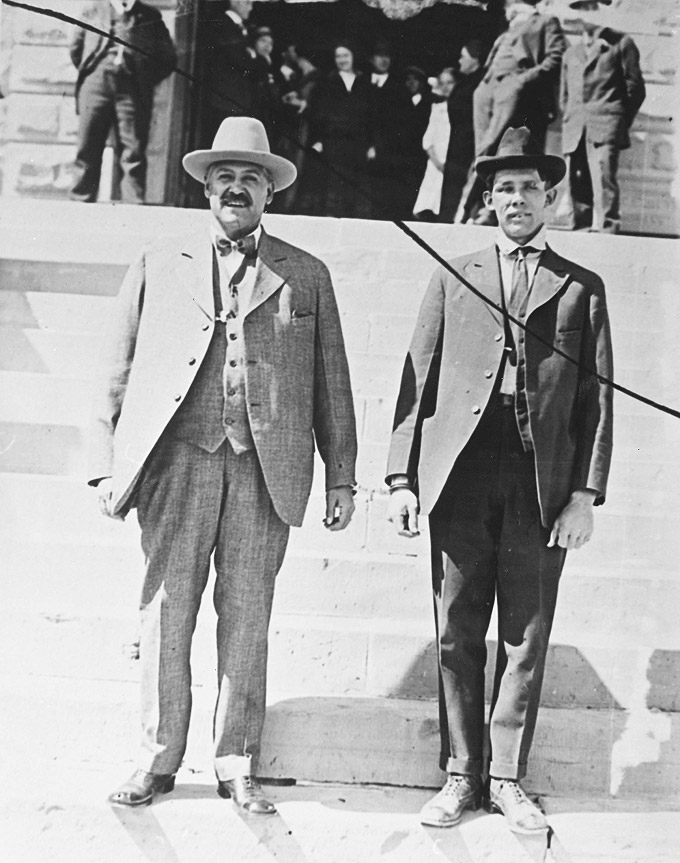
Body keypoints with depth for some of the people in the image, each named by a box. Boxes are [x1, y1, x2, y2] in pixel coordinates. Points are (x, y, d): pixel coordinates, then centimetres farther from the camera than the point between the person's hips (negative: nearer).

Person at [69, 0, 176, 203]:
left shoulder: (150, 17, 18)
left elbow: (168, 58, 12)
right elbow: (76, 48, 22)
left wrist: (146, 81, 5)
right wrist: (87, 71, 12)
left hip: (133, 89, -1)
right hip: (96, 84, 1)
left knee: (133, 155, -9)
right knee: (87, 151, -1)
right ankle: (81, 203, 4)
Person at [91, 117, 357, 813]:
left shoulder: (305, 276, 12)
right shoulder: (156, 266, 11)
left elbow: (332, 385, 11)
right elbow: (115, 375, 10)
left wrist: (341, 476, 6)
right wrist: (106, 466, 2)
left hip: (264, 472, 0)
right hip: (175, 464, 0)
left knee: (246, 624, 5)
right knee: (165, 617, 2)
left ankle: (236, 766, 17)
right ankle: (156, 762, 16)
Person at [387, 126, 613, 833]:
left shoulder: (582, 288, 12)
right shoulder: (452, 279, 14)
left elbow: (596, 397, 7)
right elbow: (417, 380, 9)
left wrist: (584, 494, -2)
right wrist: (401, 478, 0)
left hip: (542, 484, 0)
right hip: (459, 478, 1)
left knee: (527, 641, 4)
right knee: (457, 636, 4)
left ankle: (507, 779, 17)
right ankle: (461, 775, 17)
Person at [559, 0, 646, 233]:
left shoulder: (621, 44, 11)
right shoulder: (571, 53, 25)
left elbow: (635, 87, 8)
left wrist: (620, 122, 4)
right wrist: (570, 123, 14)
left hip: (605, 128, -4)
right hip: (574, 132, 5)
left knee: (603, 185, -17)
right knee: (576, 188, 0)